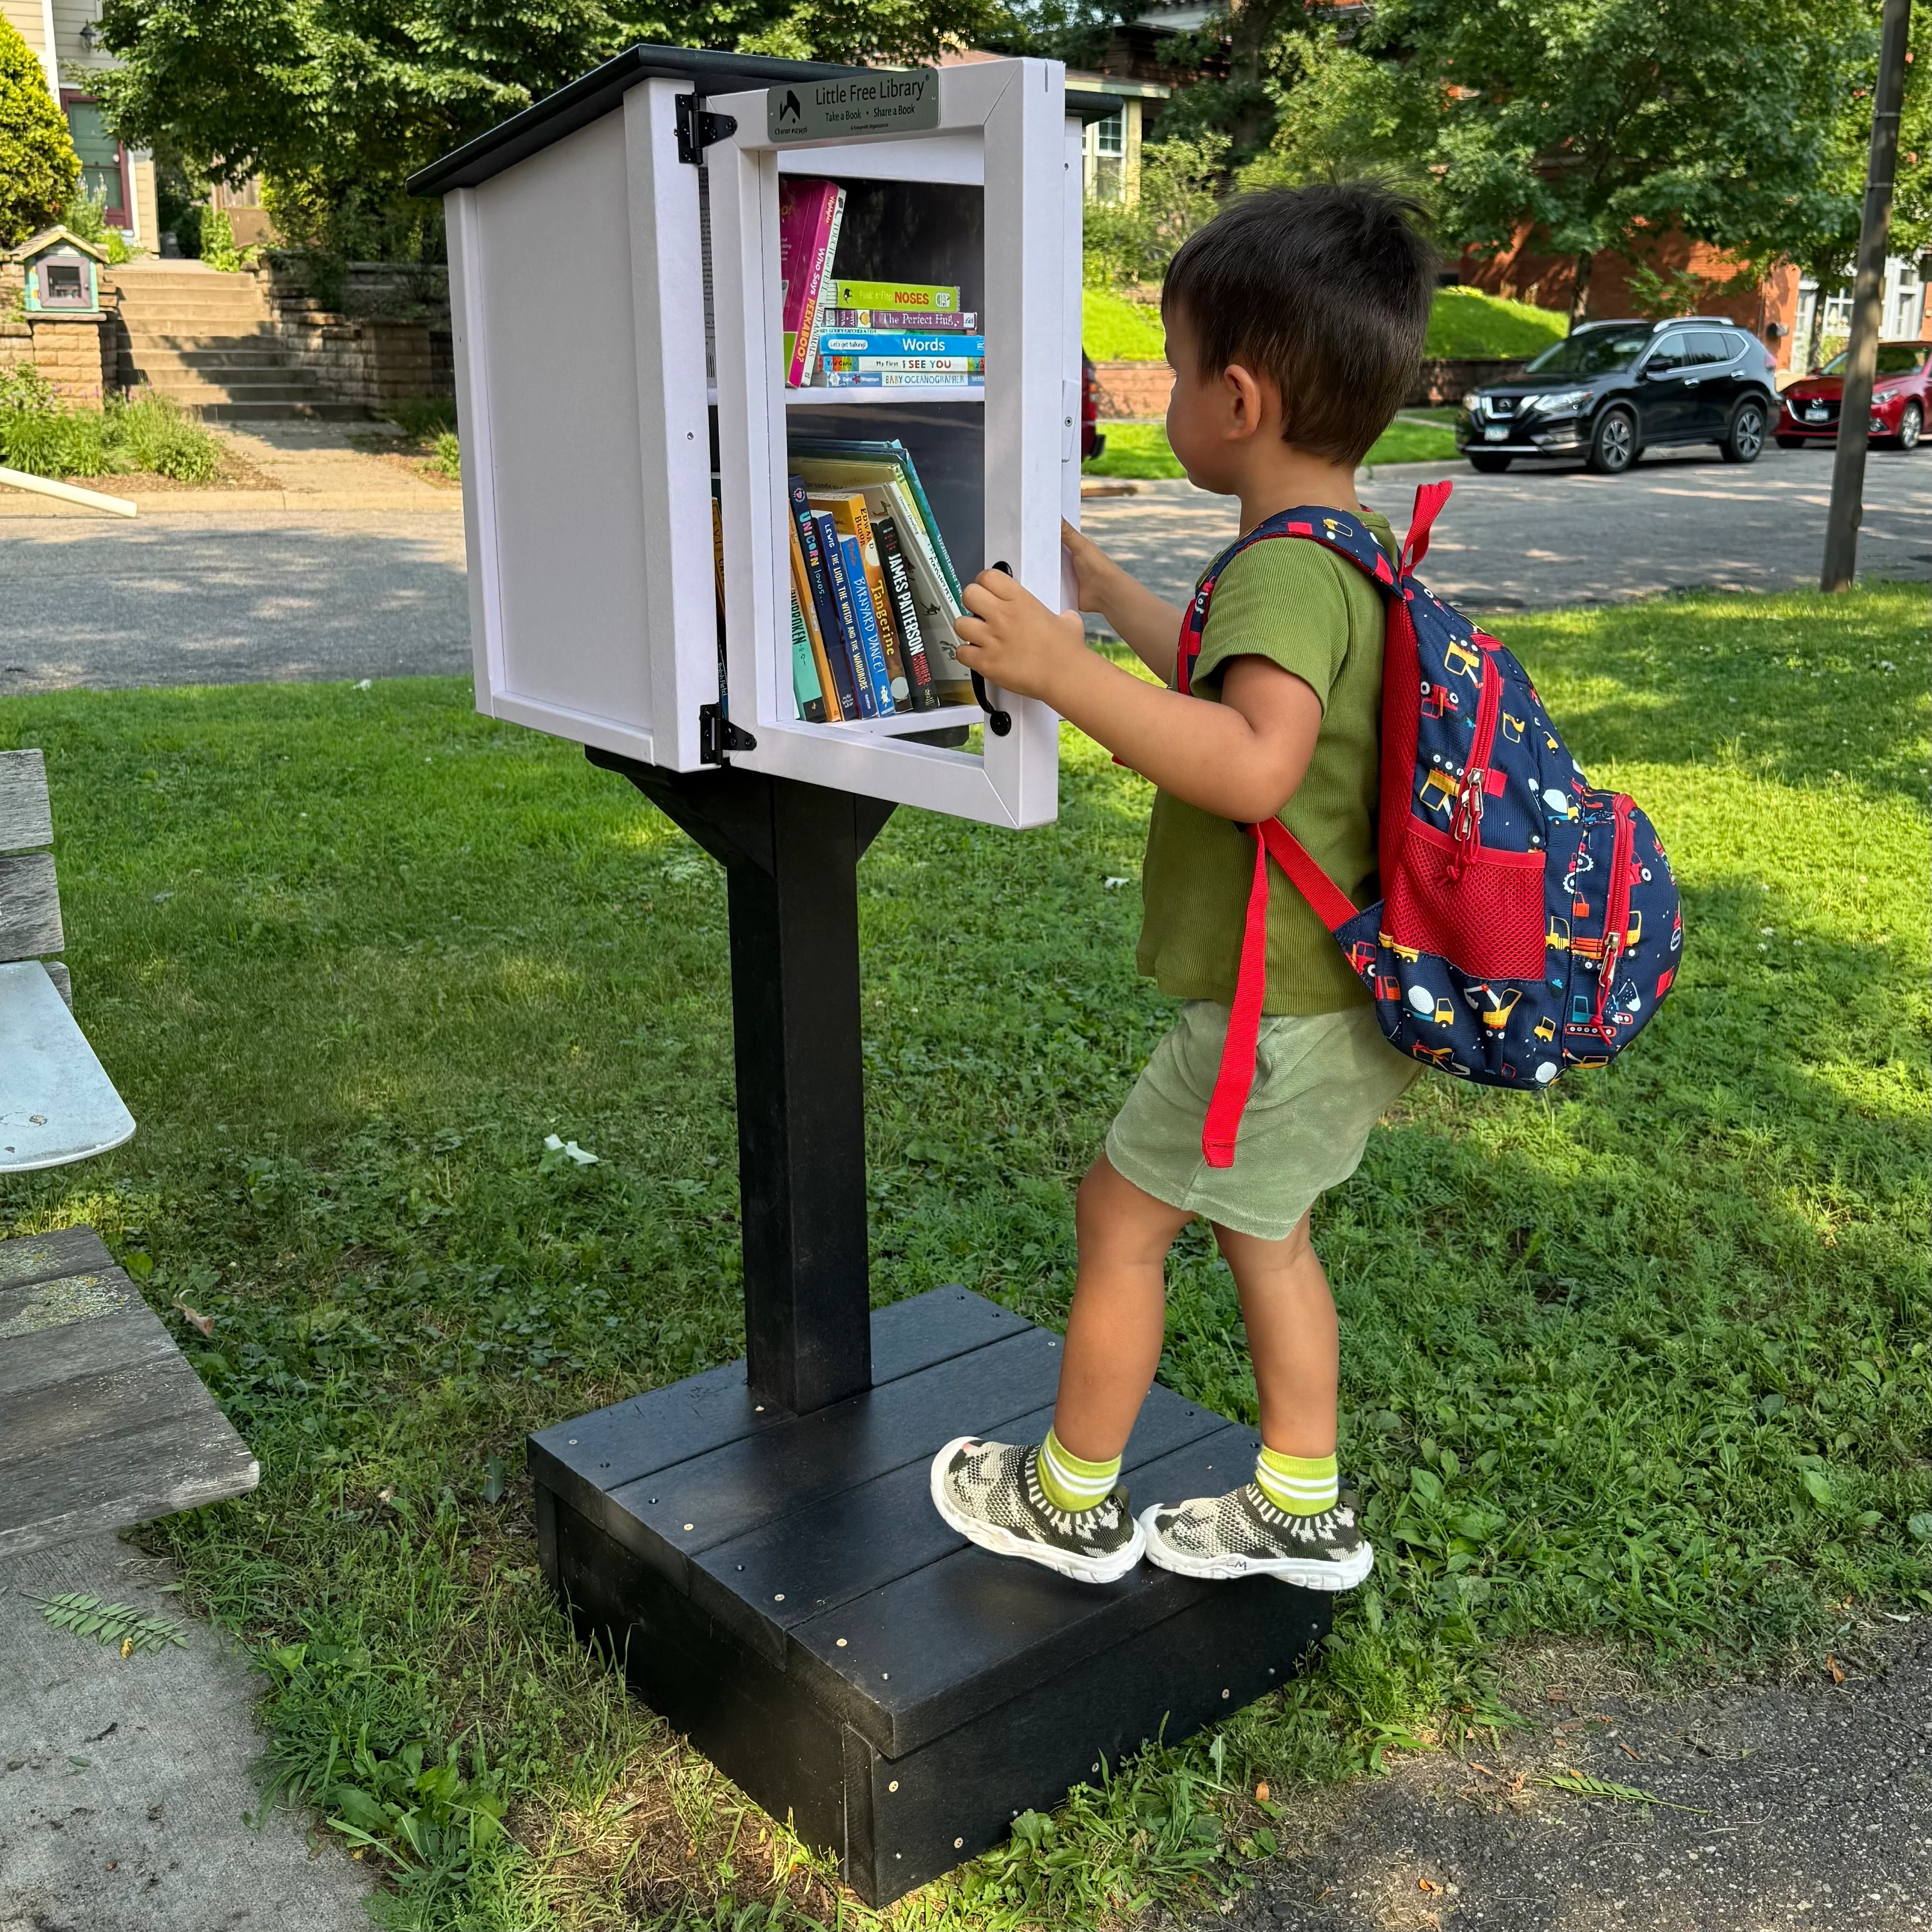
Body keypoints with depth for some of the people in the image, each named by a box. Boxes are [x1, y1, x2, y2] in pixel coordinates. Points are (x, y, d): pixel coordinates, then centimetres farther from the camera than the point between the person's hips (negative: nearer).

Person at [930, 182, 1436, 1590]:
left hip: (1282, 1012, -10)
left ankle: (1069, 1502, 24)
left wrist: (1062, 672, -40)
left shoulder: (1287, 570, -24)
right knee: (1261, 1225, 21)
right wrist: (1107, 590, 33)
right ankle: (1303, 1511, 34)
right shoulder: (1352, 554, 10)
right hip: (1345, 1001, 10)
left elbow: (1257, 762, -42)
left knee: (1122, 1214, 6)